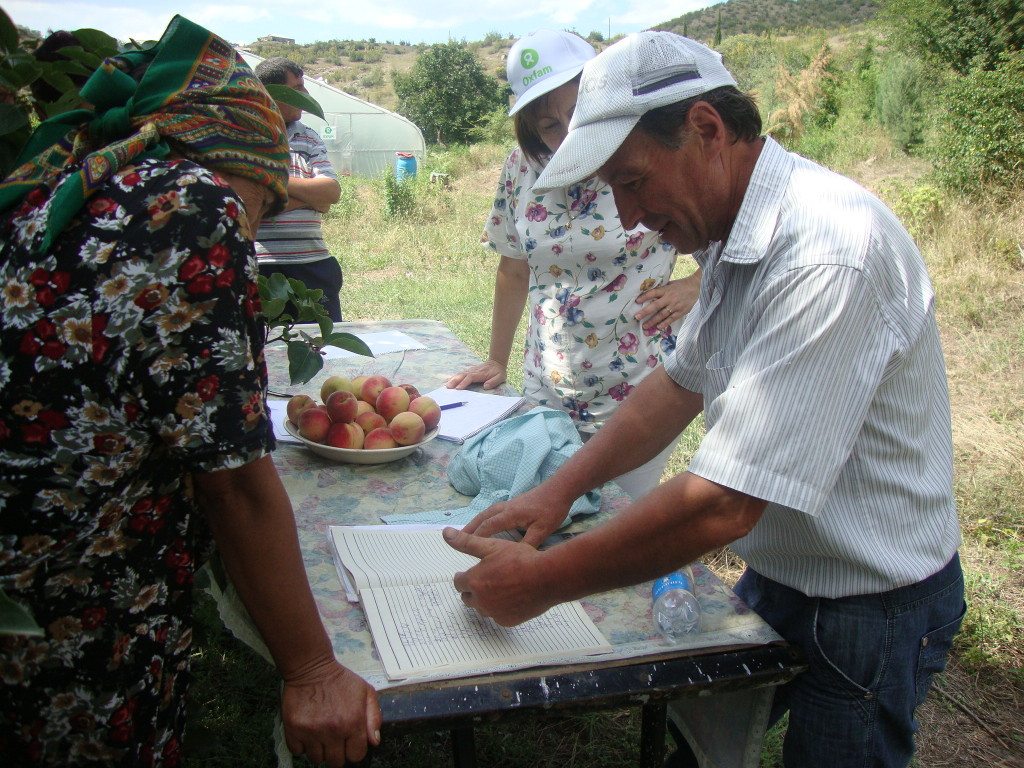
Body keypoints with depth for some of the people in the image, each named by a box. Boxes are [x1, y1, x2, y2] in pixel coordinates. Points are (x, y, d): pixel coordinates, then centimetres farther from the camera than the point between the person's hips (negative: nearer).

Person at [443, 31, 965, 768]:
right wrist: (559, 490, 1)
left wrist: (539, 582, -23)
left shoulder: (830, 254, -32)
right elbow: (681, 383, 10)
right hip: (777, 572, 8)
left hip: (871, 607, -8)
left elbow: (721, 507, -34)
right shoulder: (738, 236, -1)